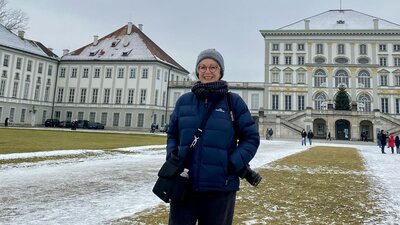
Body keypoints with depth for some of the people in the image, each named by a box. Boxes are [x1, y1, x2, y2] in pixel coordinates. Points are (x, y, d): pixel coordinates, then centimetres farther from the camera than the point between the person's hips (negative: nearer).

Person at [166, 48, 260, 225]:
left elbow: (251, 137, 1)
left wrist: (234, 164, -13)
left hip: (220, 189, -2)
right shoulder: (184, 101, 7)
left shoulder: (234, 101, -2)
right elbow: (172, 134, 17)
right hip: (184, 186, 2)